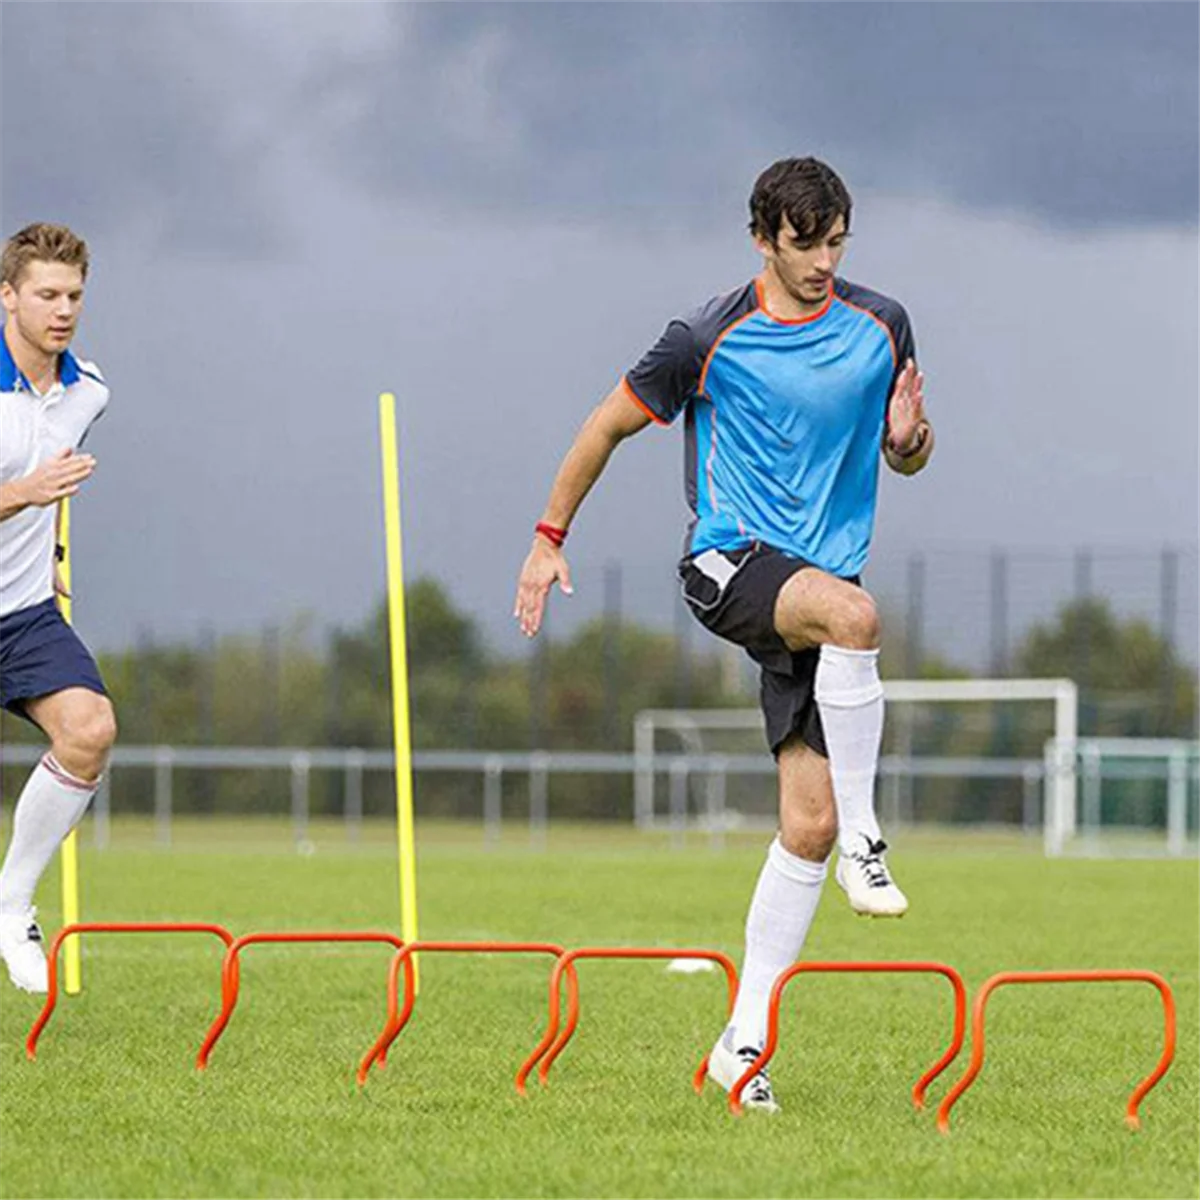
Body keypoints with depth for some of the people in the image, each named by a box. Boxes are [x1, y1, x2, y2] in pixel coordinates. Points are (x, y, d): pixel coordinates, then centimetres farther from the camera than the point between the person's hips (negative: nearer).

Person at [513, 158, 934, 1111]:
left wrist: (908, 436, -8)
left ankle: (745, 1040, 4)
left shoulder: (881, 327, 5)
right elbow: (611, 425, 6)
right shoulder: (710, 340, -6)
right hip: (730, 564, -4)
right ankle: (864, 838, -27)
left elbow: (908, 459, 16)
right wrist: (550, 538, 7)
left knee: (808, 824, -4)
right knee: (853, 611, -38)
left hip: (820, 586, 4)